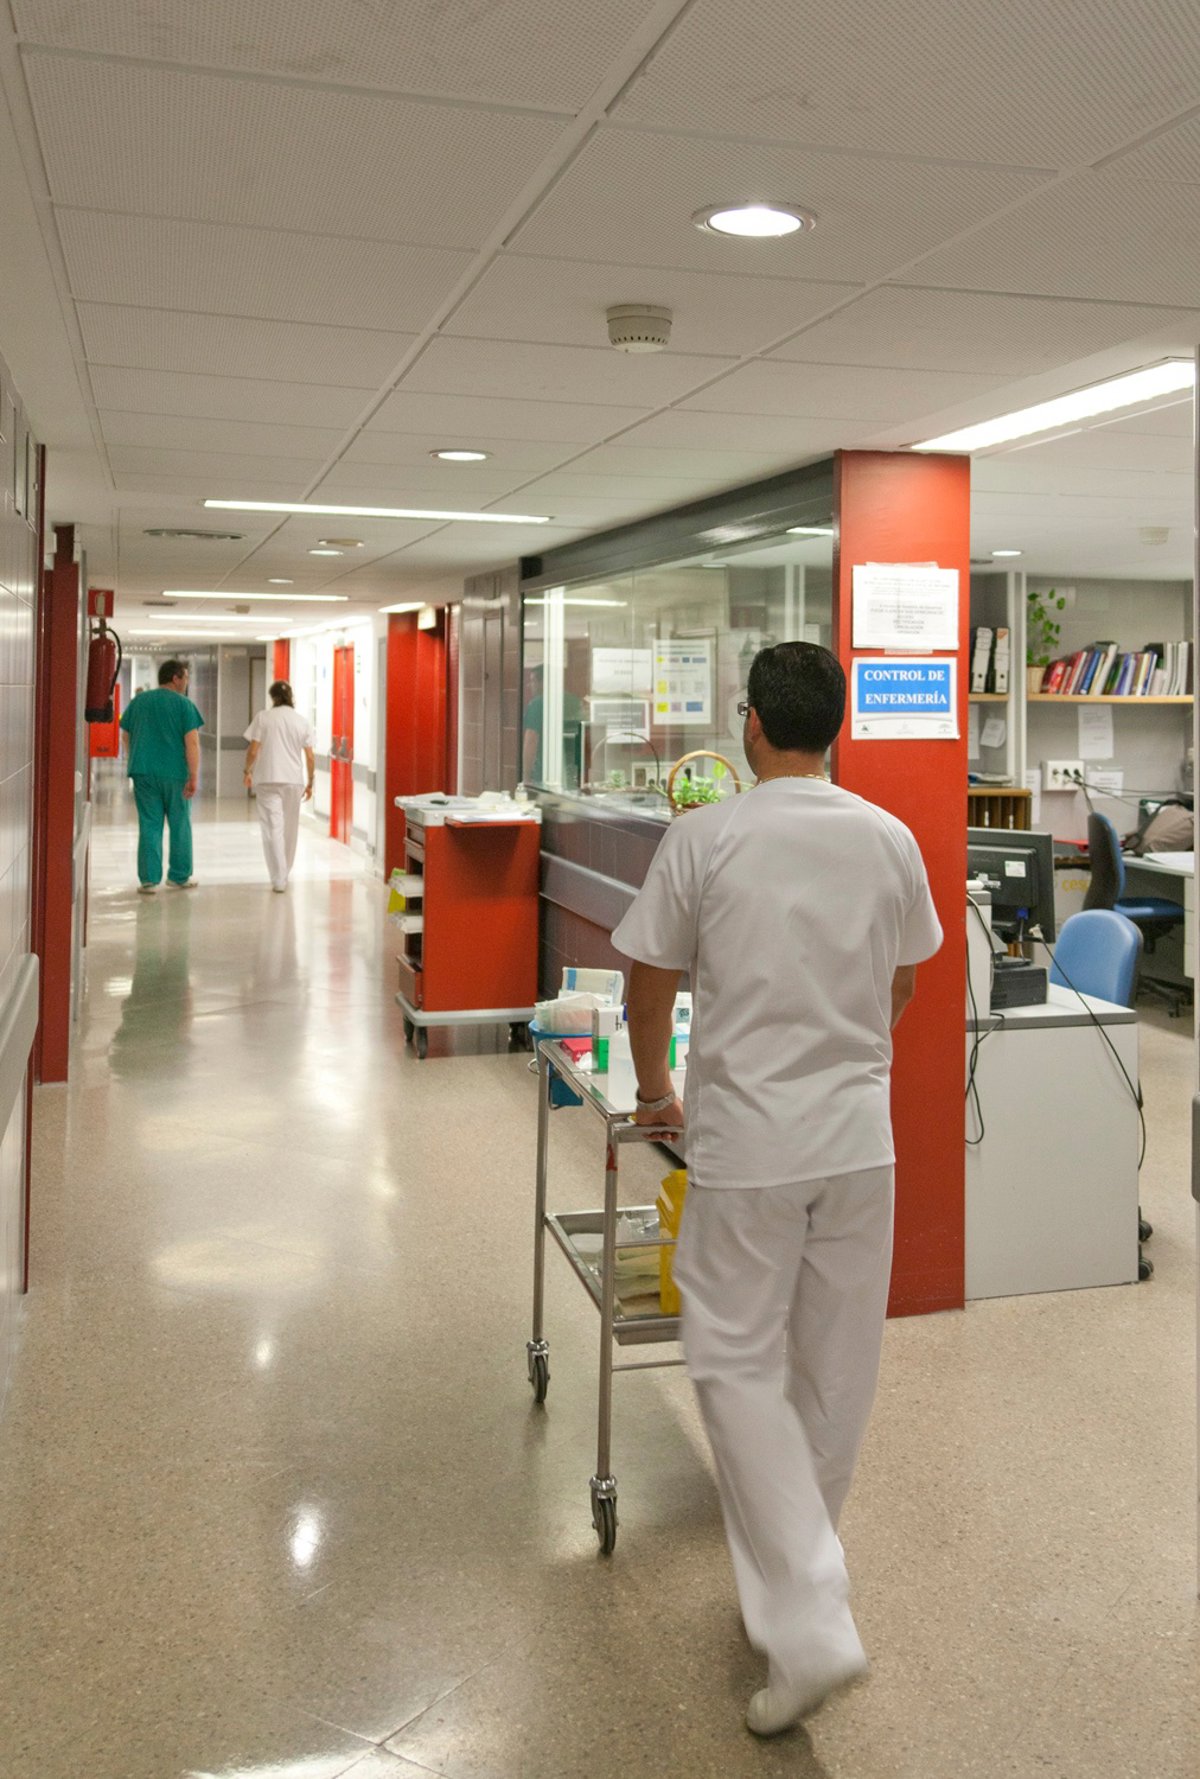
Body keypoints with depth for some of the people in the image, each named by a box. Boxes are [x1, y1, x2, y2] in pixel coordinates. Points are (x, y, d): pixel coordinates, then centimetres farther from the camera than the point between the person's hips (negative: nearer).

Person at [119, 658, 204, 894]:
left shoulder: (138, 702, 9)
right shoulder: (183, 704, -4)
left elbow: (127, 737, 15)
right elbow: (192, 742, -12)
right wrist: (194, 777, -11)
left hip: (143, 772, 3)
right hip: (175, 773, -3)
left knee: (149, 826, 5)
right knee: (180, 826, 10)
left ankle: (149, 879, 1)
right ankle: (180, 877, 19)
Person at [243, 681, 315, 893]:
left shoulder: (263, 717, -2)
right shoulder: (302, 721, 4)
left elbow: (253, 751, -5)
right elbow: (310, 757, 1)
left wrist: (247, 771, 12)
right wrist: (310, 783, 12)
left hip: (267, 780, -2)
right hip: (294, 780, 2)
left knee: (273, 828, -2)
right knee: (290, 828, 15)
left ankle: (278, 879, -9)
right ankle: (284, 873, 30)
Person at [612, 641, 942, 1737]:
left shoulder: (706, 838, -10)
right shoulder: (890, 841, 0)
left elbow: (650, 982, -1)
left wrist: (656, 1091, 17)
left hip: (746, 1143, -4)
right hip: (860, 1139, 4)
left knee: (738, 1366, 6)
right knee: (836, 1368, 18)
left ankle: (809, 1621, -1)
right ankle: (800, 1561, 36)